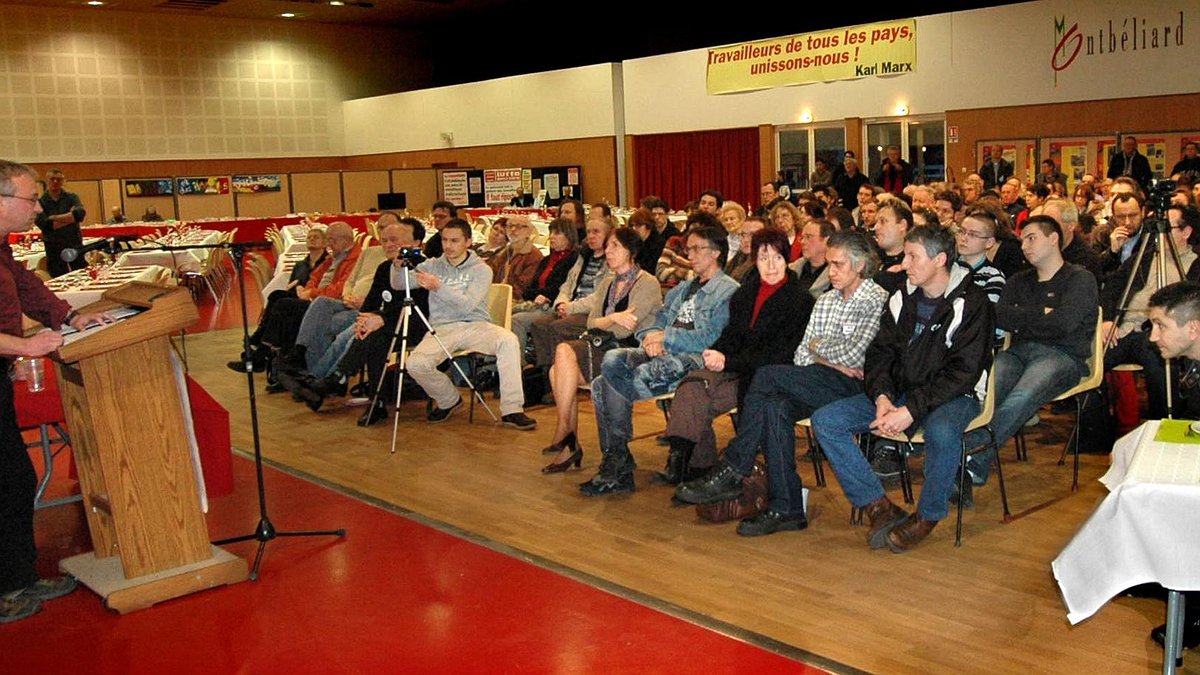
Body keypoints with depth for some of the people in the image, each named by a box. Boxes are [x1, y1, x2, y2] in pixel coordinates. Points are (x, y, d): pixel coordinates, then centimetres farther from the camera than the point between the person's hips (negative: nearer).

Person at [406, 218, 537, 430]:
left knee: (508, 339, -32)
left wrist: (438, 287, -25)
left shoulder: (481, 269, 2)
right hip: (442, 328, 2)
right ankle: (448, 400, 6)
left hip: (476, 325, -2)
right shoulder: (432, 266, 11)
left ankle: (512, 410, -26)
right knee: (416, 363, -26)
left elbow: (468, 304, -14)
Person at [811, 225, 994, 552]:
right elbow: (880, 353, 8)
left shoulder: (972, 303, -10)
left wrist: (912, 410, -25)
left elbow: (962, 372, -17)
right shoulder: (902, 298, 8)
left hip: (953, 396, -6)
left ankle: (927, 517, -13)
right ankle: (880, 507, -9)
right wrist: (882, 397, -12)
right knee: (825, 420, -11)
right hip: (900, 392, 6)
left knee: (941, 431, -41)